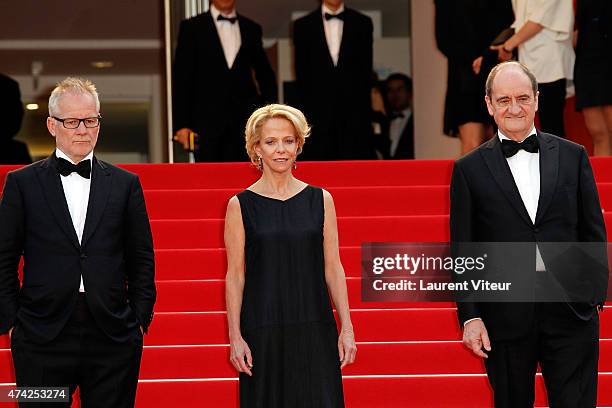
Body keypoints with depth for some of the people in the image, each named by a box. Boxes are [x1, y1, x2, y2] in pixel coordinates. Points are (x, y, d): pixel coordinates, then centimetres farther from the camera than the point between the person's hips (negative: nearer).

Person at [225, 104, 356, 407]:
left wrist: (346, 328, 1)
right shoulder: (241, 205, 0)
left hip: (315, 329, 1)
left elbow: (332, 268, 6)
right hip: (262, 333, -1)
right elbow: (235, 276, 1)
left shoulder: (320, 200, 6)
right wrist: (235, 337, -4)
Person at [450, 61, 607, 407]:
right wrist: (470, 316, -3)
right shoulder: (470, 169, 4)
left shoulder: (573, 156, 8)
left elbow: (593, 231, 10)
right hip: (505, 315, 0)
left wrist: (596, 290, 0)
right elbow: (462, 251, 3)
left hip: (571, 310, 1)